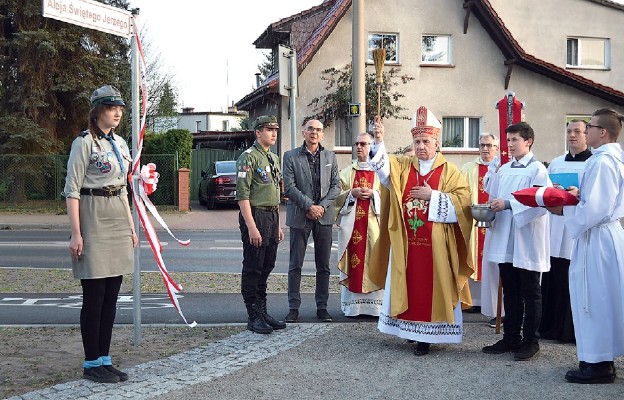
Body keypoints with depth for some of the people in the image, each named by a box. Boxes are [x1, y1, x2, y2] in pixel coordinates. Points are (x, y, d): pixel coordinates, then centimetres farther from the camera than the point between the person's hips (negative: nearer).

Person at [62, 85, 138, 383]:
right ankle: (91, 364, 9)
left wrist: (131, 226, 16)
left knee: (111, 297, 9)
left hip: (118, 219, 7)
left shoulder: (120, 144, 14)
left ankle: (105, 359, 16)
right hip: (94, 218, -7)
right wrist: (76, 233, -17)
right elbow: (72, 190, -11)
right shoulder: (85, 143, -8)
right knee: (94, 297, -2)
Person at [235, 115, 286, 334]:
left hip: (272, 217, 8)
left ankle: (263, 312, 21)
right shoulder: (248, 157, -10)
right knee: (252, 269, -2)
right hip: (255, 216, -8)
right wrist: (251, 227, -21)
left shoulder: (273, 158, 17)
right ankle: (254, 317, 4)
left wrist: (278, 225, 20)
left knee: (266, 267, 13)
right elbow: (242, 195, -16)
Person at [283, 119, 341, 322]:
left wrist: (323, 206, -8)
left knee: (323, 266, 6)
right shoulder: (291, 156, 2)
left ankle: (322, 307, 14)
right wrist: (309, 206, -14)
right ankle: (294, 308, 8)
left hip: (324, 215, 2)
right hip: (300, 216, -2)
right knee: (295, 265, 2)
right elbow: (289, 187, -6)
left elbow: (336, 185, 6)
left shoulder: (330, 156, 11)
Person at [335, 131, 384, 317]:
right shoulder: (347, 172, 13)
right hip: (351, 223, 2)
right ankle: (352, 304, 5)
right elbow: (338, 196, 9)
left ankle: (375, 303, 1)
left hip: (374, 223, -2)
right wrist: (352, 193, -8)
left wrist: (373, 194, -13)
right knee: (353, 261, 0)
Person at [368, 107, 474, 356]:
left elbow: (462, 202, -8)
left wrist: (432, 196, -14)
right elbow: (383, 168, -10)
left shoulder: (450, 172, 0)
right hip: (405, 241, 3)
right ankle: (410, 329, 20)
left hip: (435, 243, -3)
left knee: (431, 287, 0)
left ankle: (427, 335, 7)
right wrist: (379, 142, -25)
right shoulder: (402, 166, 9)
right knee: (407, 285, 7)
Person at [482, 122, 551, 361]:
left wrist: (509, 204, -22)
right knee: (510, 292, 13)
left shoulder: (537, 170, -7)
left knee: (530, 293, 3)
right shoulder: (503, 170, 12)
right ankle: (511, 338, 22)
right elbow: (495, 199, 17)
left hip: (527, 242, -6)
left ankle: (530, 341, 12)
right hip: (505, 241, 6)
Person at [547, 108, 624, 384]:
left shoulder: (601, 162, -19)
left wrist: (564, 210, -10)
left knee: (593, 298, -1)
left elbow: (593, 210, -24)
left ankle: (597, 365, 7)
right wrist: (575, 199, 9)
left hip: (596, 239, -10)